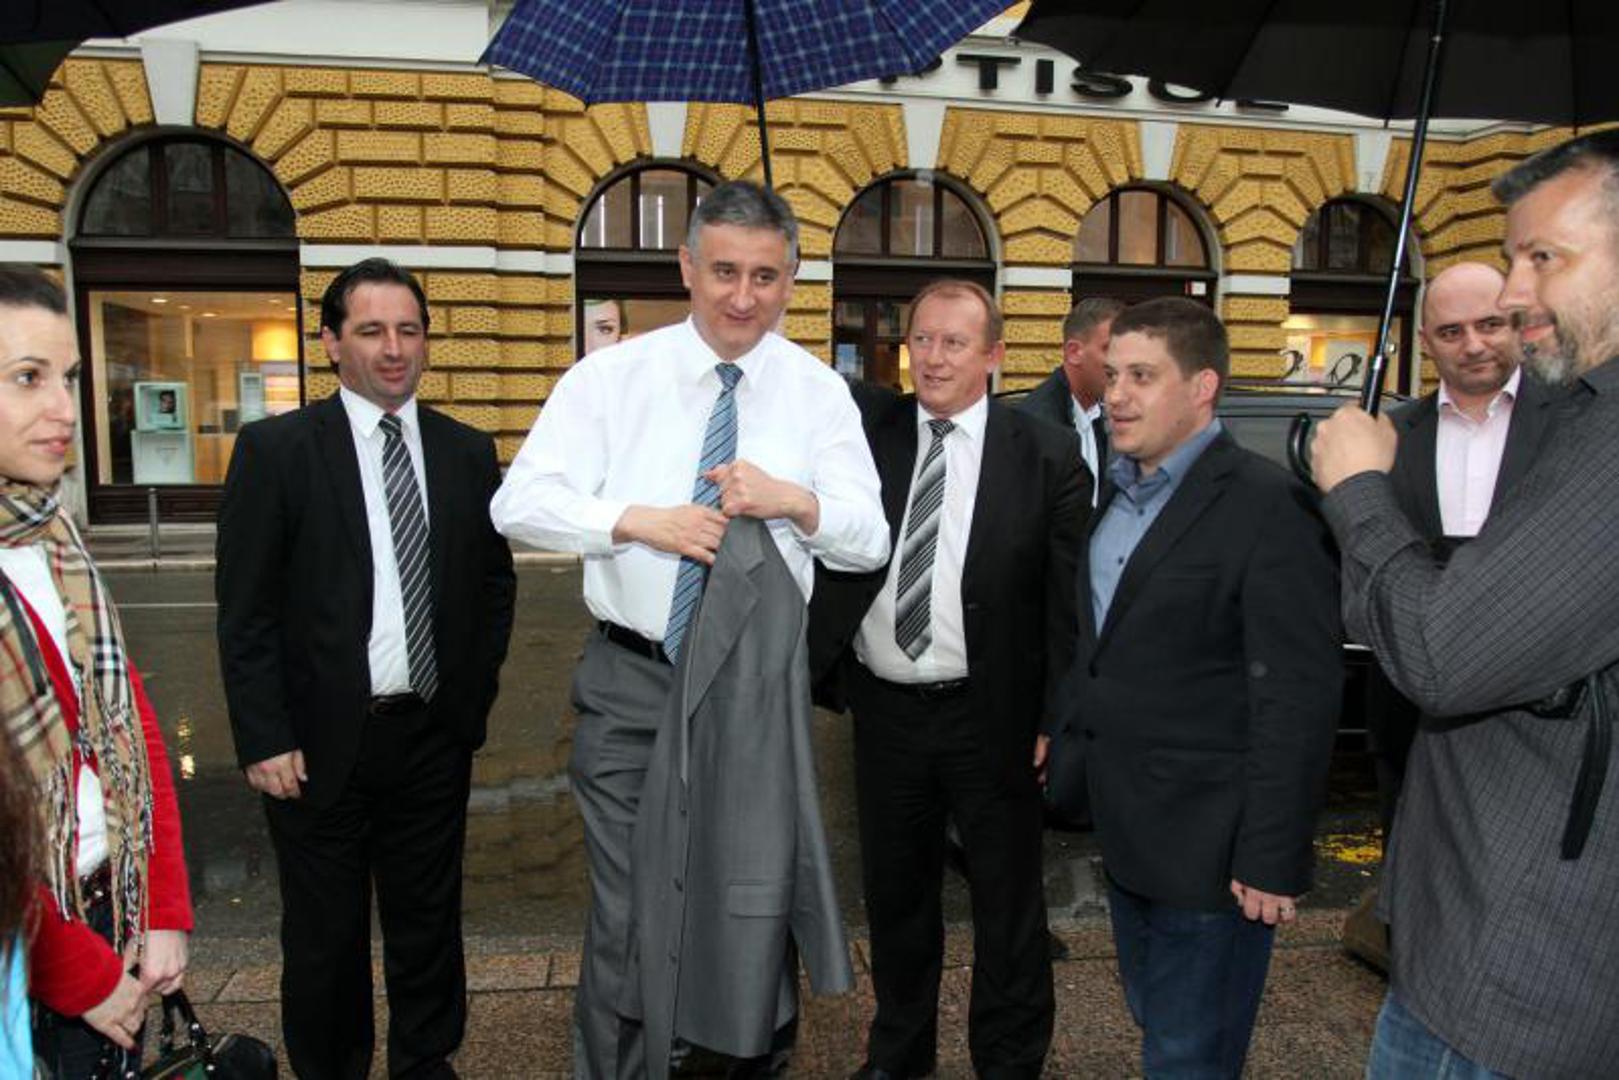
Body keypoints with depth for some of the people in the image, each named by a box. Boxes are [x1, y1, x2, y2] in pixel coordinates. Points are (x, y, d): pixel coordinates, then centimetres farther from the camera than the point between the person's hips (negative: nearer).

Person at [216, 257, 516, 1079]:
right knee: (324, 937, 13)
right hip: (322, 742, -2)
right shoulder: (276, 449, -5)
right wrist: (265, 740, -10)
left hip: (435, 736, 3)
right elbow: (245, 609, -7)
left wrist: (477, 689, 5)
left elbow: (495, 581, 12)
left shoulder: (468, 451, 5)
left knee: (429, 922, 16)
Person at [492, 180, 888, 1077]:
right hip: (632, 683, -1)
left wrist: (794, 501, -20)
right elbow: (518, 504, -9)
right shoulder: (611, 376, -3)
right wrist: (637, 520, -24)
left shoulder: (818, 392, 0)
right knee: (627, 915, 4)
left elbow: (871, 542, -1)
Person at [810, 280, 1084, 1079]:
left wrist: (1056, 721, -8)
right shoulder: (867, 436, 1)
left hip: (992, 715, -3)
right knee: (893, 893, 21)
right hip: (885, 707, 3)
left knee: (1007, 903, 13)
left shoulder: (1045, 456, -6)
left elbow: (1067, 601, -5)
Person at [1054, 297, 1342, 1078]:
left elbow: (1296, 700, -19)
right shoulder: (1118, 493, 8)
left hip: (1209, 844, -7)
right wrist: (1072, 745, 10)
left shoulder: (1269, 507, -17)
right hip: (1127, 830, 8)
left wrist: (1272, 860, -18)